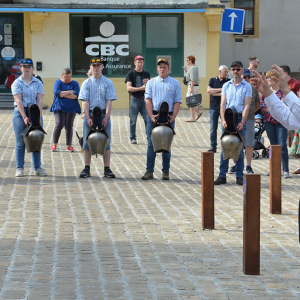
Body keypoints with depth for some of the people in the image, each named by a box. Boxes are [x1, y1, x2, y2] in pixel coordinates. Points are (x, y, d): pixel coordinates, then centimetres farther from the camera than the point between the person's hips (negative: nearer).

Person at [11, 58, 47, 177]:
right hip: (20, 113, -2)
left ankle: (37, 167, 10)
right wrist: (25, 117, -18)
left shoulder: (38, 83, 8)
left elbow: (40, 100, 0)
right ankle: (19, 168, 6)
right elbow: (18, 100, -8)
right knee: (20, 142, 0)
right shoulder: (17, 83, 2)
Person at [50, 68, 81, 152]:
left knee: (69, 126, 2)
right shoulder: (58, 82, 4)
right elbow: (57, 92, -13)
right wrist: (70, 92, -10)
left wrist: (63, 94, -10)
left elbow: (75, 95, -8)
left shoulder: (75, 83, 6)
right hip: (59, 108, -2)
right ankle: (54, 144, 0)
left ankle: (69, 145, 8)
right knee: (59, 124, -12)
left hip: (71, 108, 2)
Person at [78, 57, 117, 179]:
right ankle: (87, 169, 7)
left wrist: (106, 118, -12)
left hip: (104, 115, -1)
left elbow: (109, 102, -2)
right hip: (89, 115, 1)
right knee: (87, 142, 1)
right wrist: (88, 118, -11)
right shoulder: (86, 83, 6)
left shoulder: (108, 83, 4)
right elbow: (85, 102, 0)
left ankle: (107, 169, 5)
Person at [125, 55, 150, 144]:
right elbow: (129, 88, -10)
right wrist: (141, 88, -20)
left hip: (145, 99, 3)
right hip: (134, 99, -3)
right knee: (133, 120, 3)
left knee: (148, 119, -5)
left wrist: (148, 84, -5)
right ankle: (133, 138, 14)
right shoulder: (131, 74, 1)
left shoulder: (146, 74, 14)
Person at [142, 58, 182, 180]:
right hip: (153, 116, 0)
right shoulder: (151, 83, 9)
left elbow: (177, 101, 3)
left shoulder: (175, 83, 7)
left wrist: (173, 117, -9)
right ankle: (149, 171, 2)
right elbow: (148, 100, 3)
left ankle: (166, 171, 9)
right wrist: (151, 116, -10)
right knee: (151, 144, -2)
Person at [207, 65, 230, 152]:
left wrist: (215, 93, -6)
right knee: (213, 129, 2)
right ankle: (213, 146, 8)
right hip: (214, 107, 2)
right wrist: (221, 90, -8)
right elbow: (209, 90, -3)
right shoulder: (212, 80, 12)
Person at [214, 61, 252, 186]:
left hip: (240, 117, -2)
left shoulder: (247, 86, 4)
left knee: (239, 148, 0)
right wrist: (223, 120, -10)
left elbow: (246, 106, -3)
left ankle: (239, 176, 6)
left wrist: (242, 122, -14)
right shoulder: (226, 85, 11)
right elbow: (223, 104, 5)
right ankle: (222, 176, 2)